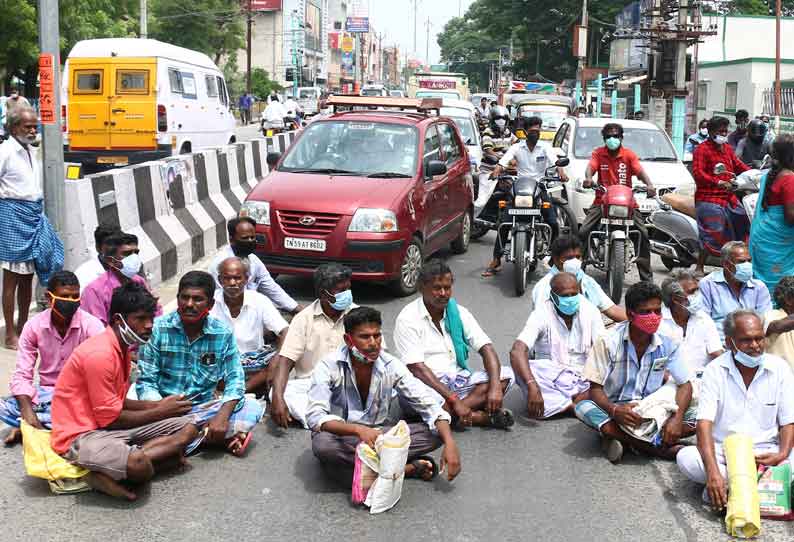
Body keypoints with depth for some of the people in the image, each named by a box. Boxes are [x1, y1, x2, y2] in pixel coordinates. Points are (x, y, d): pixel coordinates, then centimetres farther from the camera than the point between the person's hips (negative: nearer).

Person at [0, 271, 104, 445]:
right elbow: (22, 375, -10)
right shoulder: (33, 326, -8)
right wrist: (28, 414, -27)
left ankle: (26, 427, -17)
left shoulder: (91, 325, -15)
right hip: (46, 392, 1)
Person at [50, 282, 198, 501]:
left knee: (188, 427, -3)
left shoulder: (122, 348, 11)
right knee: (140, 465, -40)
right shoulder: (100, 354, -19)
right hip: (80, 436, -11)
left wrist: (156, 405, 3)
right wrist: (161, 412, -6)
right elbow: (110, 419, -17)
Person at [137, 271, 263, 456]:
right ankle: (226, 439, -23)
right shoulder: (158, 330, -8)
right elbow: (146, 381, -9)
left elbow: (234, 378, -3)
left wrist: (223, 415, -22)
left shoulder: (223, 334, -2)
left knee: (252, 408, -19)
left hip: (204, 408, 1)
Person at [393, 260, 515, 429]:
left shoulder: (458, 312, 5)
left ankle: (451, 413, -28)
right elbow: (417, 368, -19)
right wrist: (454, 400, -26)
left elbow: (486, 349, -2)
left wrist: (495, 386, -21)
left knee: (505, 374, -13)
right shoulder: (408, 319, -10)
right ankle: (481, 416, -28)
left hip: (458, 380, 5)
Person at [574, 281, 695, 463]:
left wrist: (677, 418, -23)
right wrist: (614, 410, -34)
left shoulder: (669, 343, -6)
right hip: (615, 410, -1)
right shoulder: (608, 342, -13)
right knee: (584, 408, -33)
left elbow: (685, 385, -3)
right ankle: (658, 446, -27)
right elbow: (595, 388, -12)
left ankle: (622, 438, -21)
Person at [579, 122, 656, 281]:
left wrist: (649, 184, -31)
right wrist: (588, 178, -37)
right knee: (583, 232, -14)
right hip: (602, 201, 0)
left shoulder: (629, 155, 4)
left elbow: (639, 171, -10)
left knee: (643, 234, -10)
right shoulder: (598, 153, 6)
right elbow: (590, 167, -12)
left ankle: (646, 276, -2)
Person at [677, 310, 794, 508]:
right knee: (686, 457, -29)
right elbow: (705, 423, -14)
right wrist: (713, 472, -30)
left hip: (765, 453, 1)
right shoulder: (715, 370, -4)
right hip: (722, 451, -1)